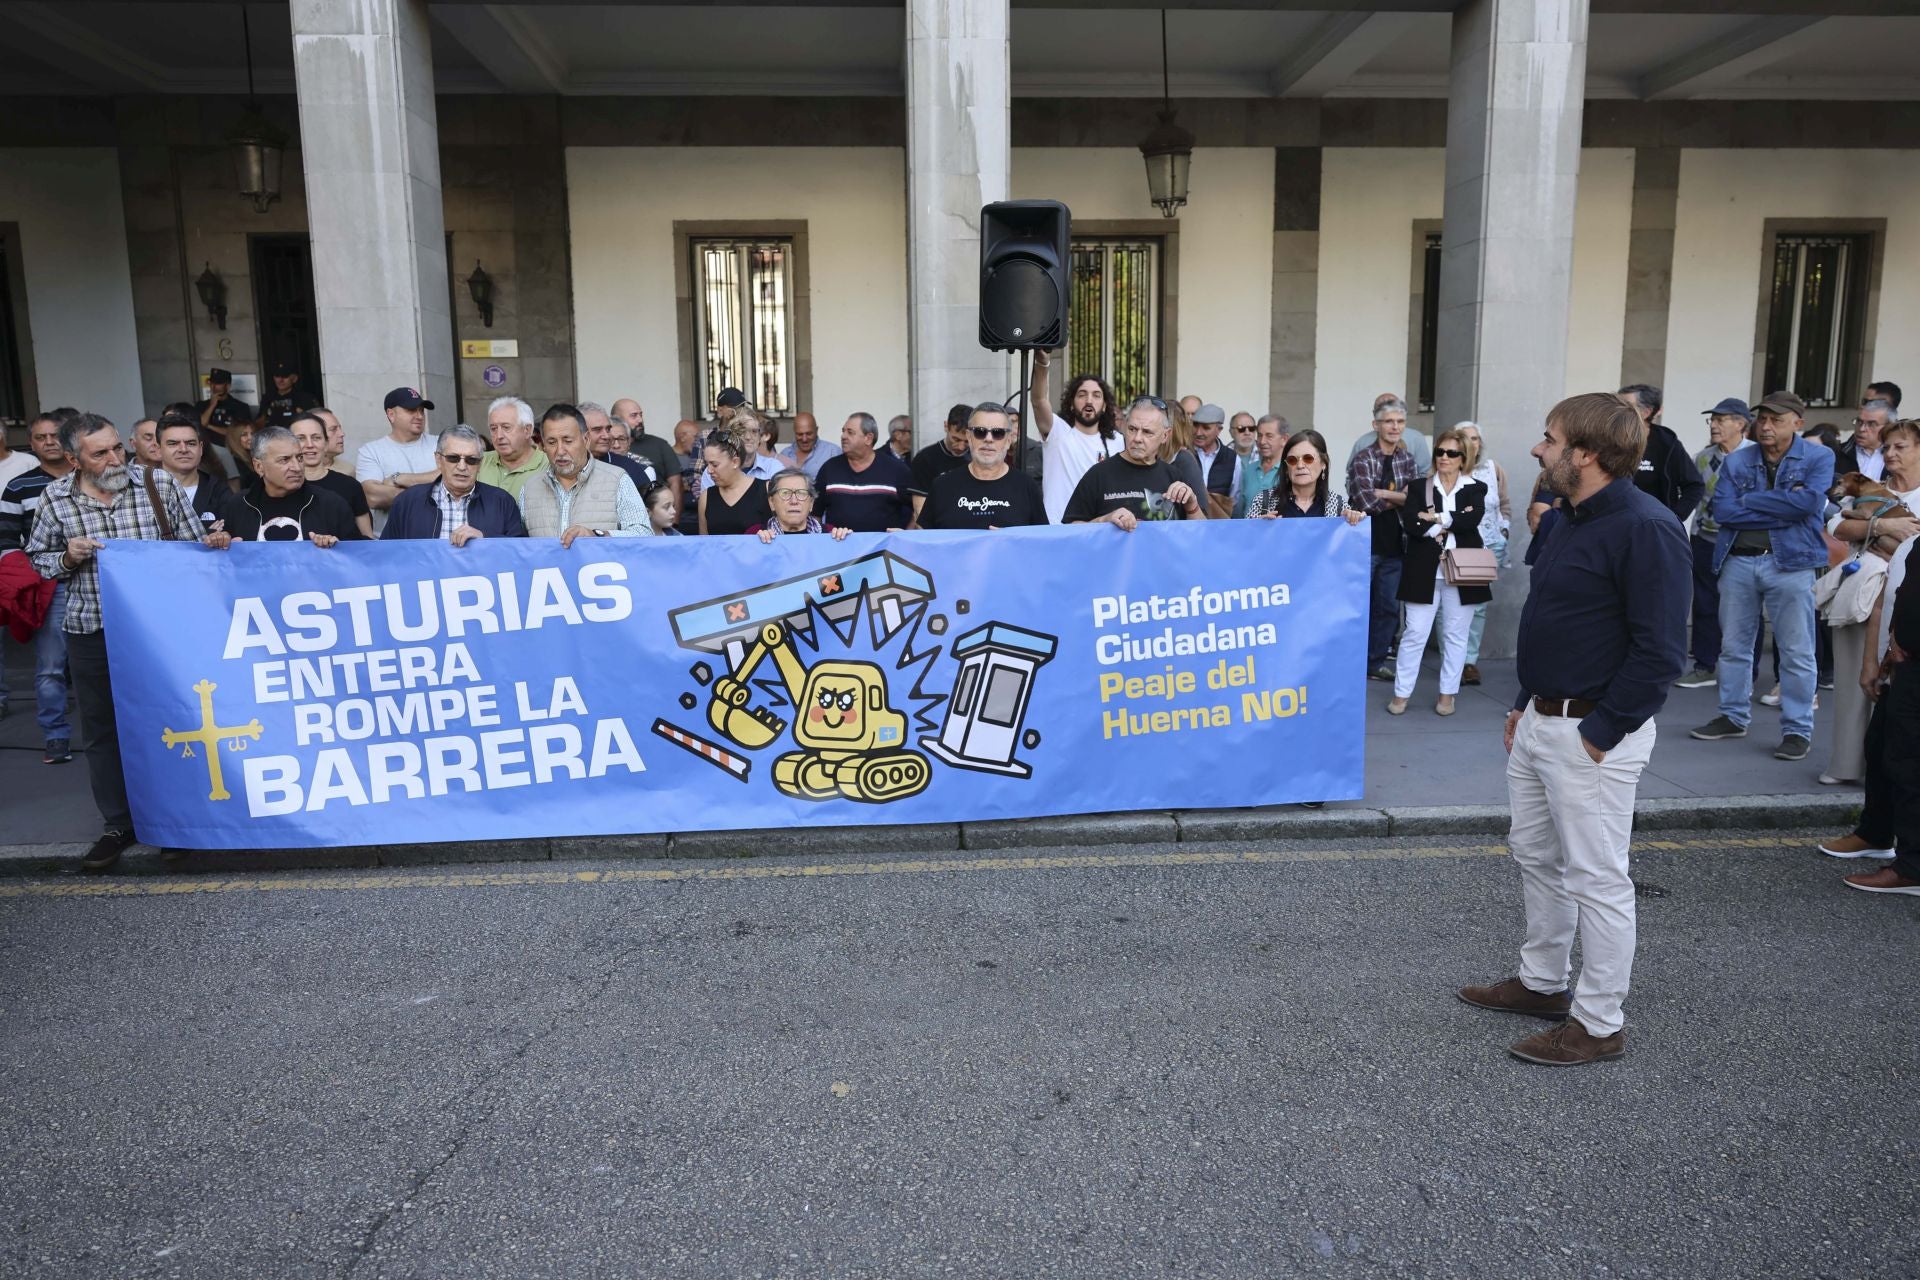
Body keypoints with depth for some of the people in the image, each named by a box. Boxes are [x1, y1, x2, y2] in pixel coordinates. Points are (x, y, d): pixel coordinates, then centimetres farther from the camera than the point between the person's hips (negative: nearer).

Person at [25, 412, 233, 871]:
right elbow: (38, 558, 11)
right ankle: (118, 825, 23)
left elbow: (193, 548, 4)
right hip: (92, 633, 1)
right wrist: (68, 558, -10)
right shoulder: (56, 498, -1)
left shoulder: (159, 487, -4)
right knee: (103, 731, 9)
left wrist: (211, 542, -17)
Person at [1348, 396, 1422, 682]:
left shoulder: (1407, 459, 9)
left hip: (1394, 544, 6)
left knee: (1389, 606, 11)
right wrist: (1400, 499, -7)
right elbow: (1367, 502, -18)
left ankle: (1375, 662, 23)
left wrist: (1383, 494, -13)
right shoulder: (1362, 459, -8)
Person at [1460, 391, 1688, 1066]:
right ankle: (1542, 982, 35)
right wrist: (1524, 706, 16)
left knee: (1596, 878, 2)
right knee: (1535, 856, 19)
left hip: (1592, 734, -10)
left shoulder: (1645, 528, -18)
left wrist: (1600, 734, -19)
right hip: (1539, 723, 10)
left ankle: (1599, 1023, 16)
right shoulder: (1572, 521, 12)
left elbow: (1660, 650, -21)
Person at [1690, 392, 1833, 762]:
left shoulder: (1818, 457, 0)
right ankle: (1733, 717, 25)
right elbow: (1722, 511, -7)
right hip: (1737, 562, 3)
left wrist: (1748, 501, -9)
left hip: (1790, 562, -3)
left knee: (1796, 652, 1)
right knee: (1733, 645, 12)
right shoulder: (1736, 461, 6)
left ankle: (1798, 730, 10)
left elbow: (1809, 501, -17)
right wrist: (1782, 507, -12)